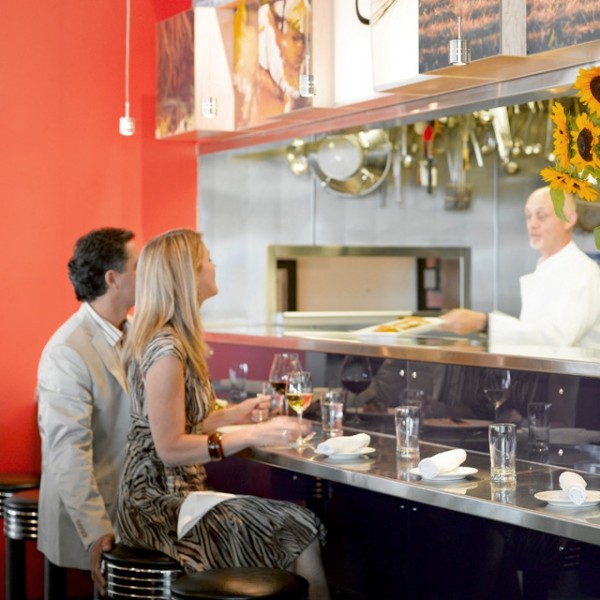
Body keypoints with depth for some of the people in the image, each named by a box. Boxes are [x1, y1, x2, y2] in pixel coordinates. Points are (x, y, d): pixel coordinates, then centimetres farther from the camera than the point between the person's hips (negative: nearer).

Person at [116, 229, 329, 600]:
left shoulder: (175, 340, 12)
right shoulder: (166, 350, -18)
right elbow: (169, 448, -21)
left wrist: (233, 415, 16)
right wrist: (254, 435, -23)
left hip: (171, 495, 9)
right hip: (161, 503, -9)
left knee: (298, 527, -2)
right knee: (300, 533, -13)